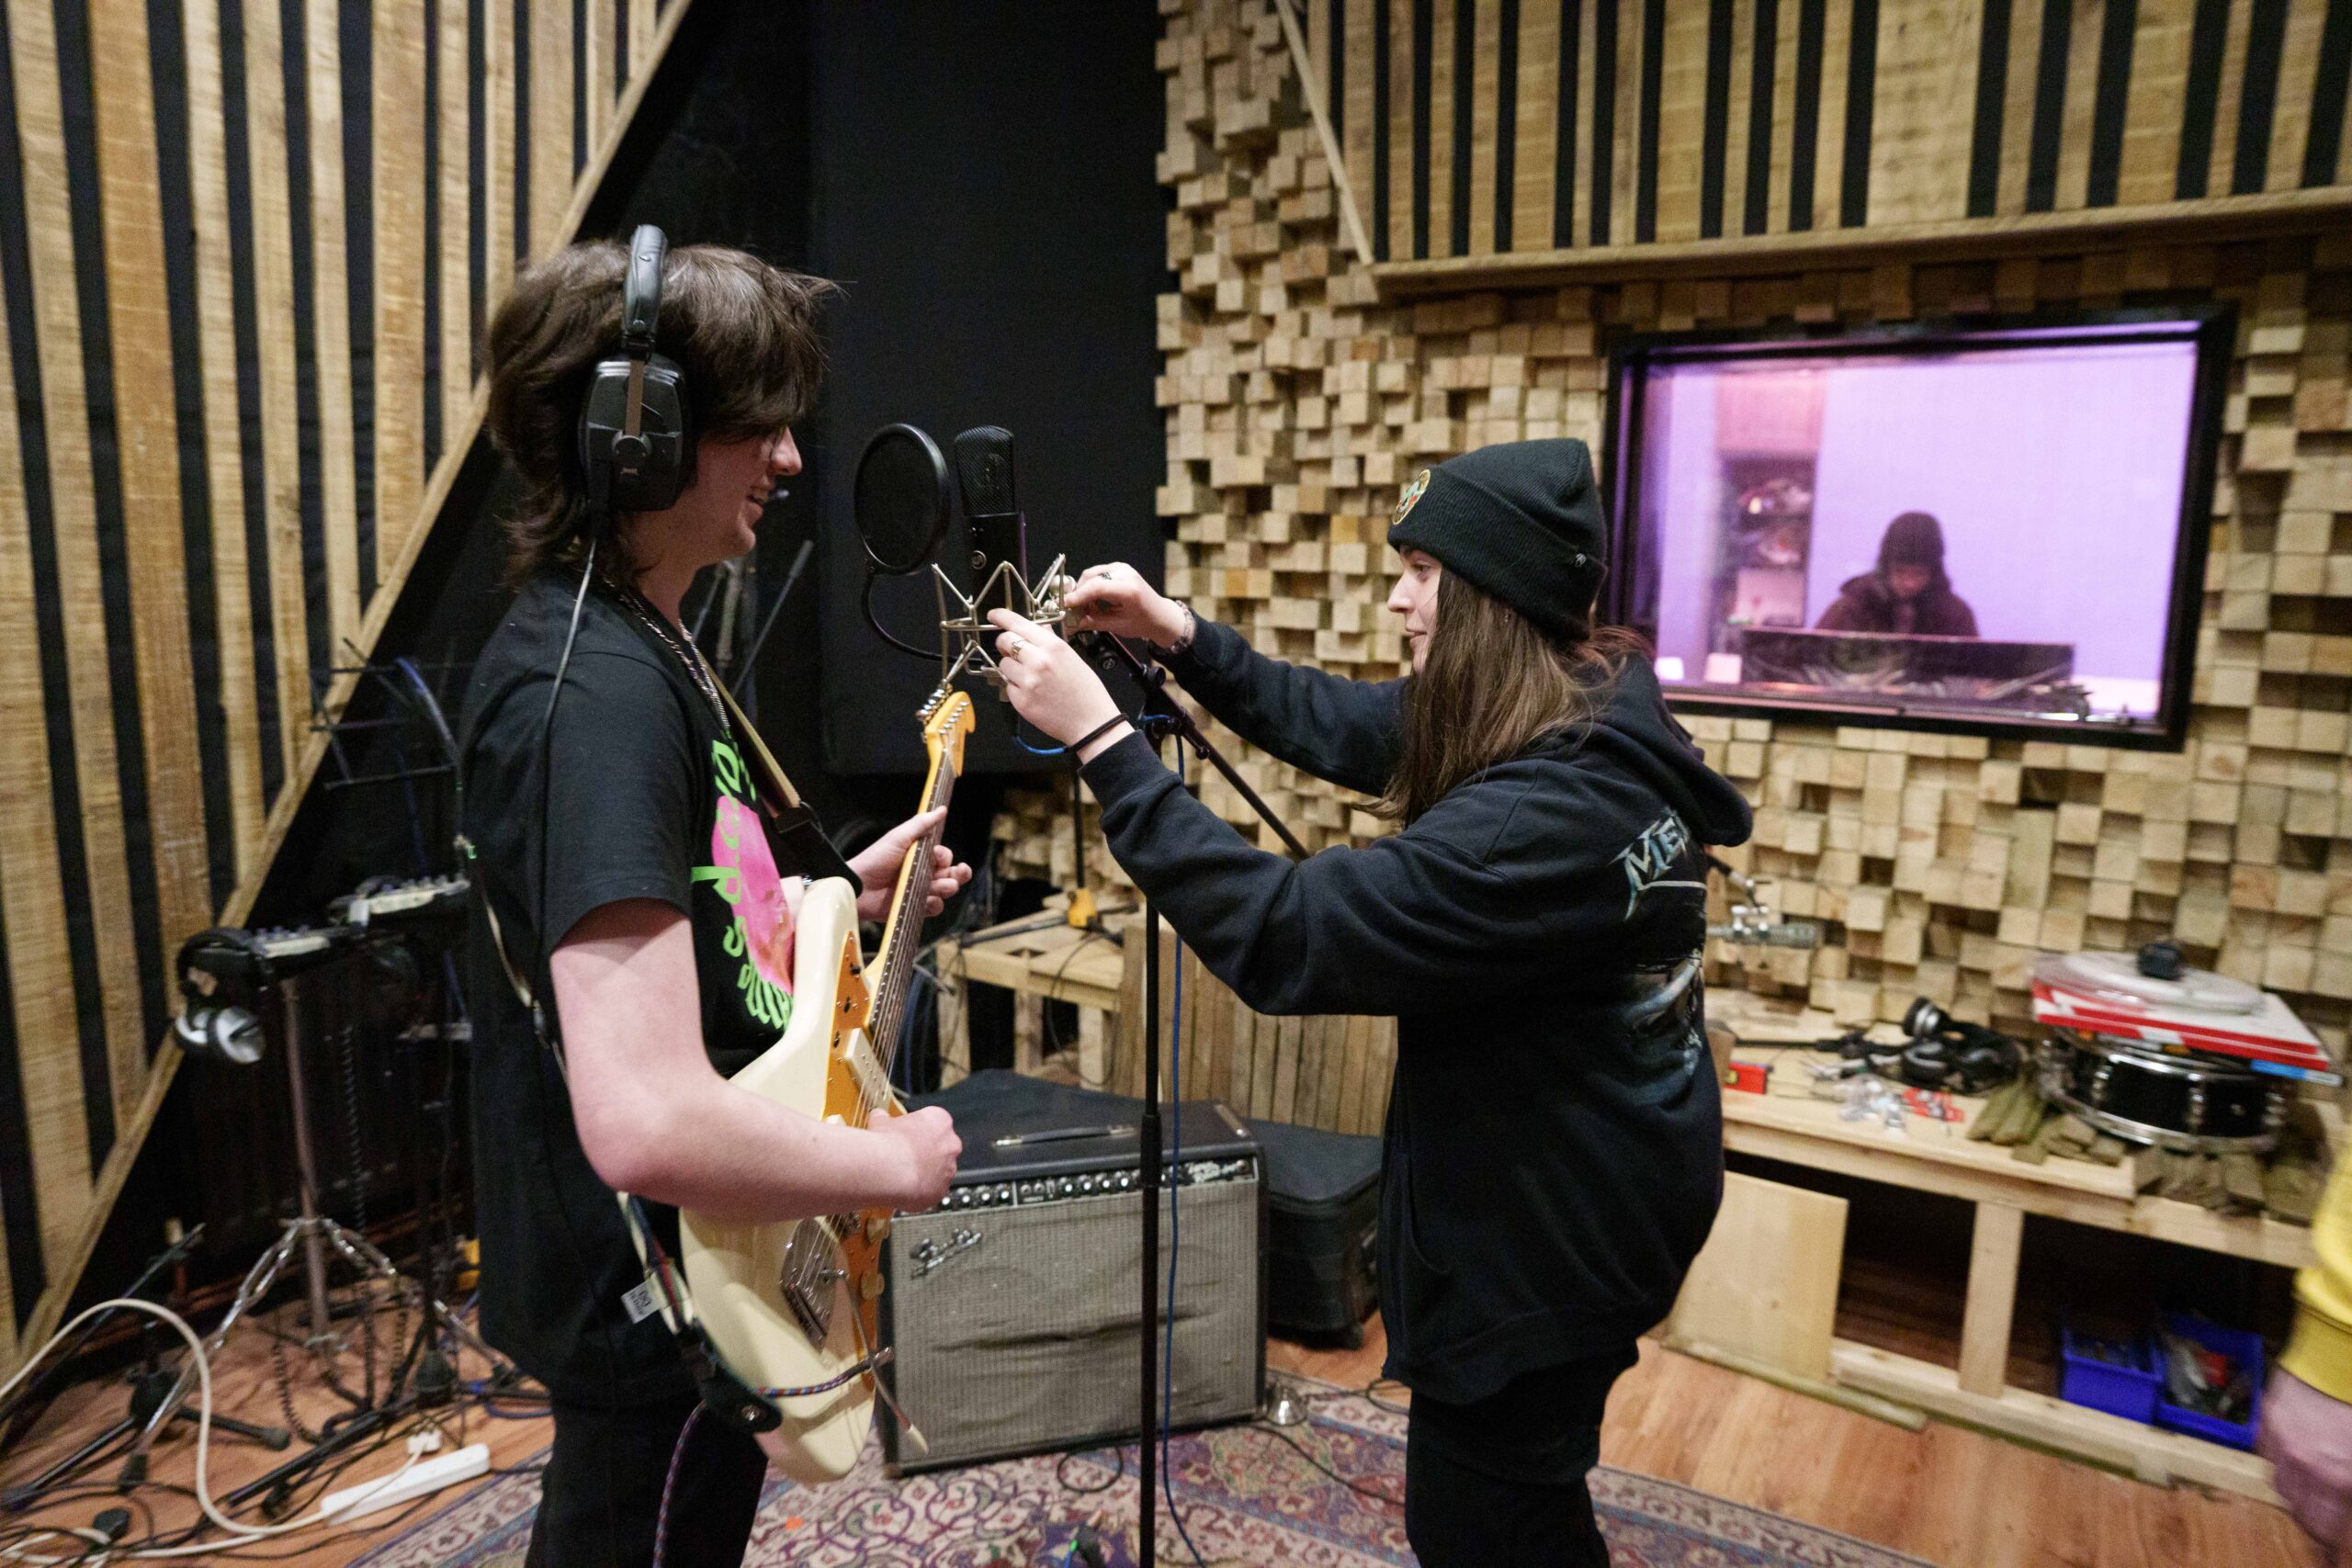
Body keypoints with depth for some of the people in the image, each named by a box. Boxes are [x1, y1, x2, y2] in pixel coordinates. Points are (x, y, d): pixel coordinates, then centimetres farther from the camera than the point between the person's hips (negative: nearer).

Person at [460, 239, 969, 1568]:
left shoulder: (636, 638, 3)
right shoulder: (597, 692, -30)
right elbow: (649, 1123, -40)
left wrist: (837, 893, 7)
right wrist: (897, 1164, -24)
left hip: (682, 1263, 10)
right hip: (653, 1293, -9)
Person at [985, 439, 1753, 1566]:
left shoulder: (1553, 809, -34)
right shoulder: (1581, 716, -2)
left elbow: (1283, 940, -36)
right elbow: (1341, 725, 7)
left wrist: (1099, 738, -33)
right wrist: (1180, 636, -4)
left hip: (1552, 1233, -9)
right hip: (1583, 1191, 9)